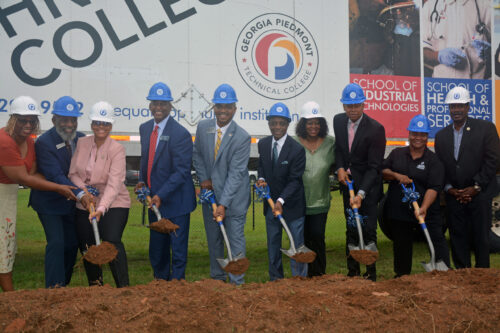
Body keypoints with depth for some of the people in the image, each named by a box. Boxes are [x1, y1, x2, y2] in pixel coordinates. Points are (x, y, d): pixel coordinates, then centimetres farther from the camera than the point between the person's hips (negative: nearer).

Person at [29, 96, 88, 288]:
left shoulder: (82, 139, 0)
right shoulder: (44, 143, -19)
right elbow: (56, 176, -29)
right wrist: (80, 194, -40)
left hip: (72, 202, 6)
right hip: (49, 202, -6)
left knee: (72, 244, 10)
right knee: (56, 243, -12)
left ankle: (64, 285, 25)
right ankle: (54, 287, -3)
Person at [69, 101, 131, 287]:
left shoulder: (117, 149, -12)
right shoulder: (82, 143, 3)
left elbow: (114, 183, -23)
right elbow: (73, 173, 6)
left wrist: (101, 208, -35)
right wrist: (83, 190, -14)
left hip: (113, 204, -5)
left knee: (112, 242, -23)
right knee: (86, 246, 10)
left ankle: (123, 287, -15)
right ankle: (95, 285, 33)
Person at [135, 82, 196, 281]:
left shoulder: (180, 134, -16)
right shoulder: (145, 129, 8)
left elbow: (181, 171, -18)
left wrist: (161, 195, -25)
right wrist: (142, 181, 2)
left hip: (175, 201, -7)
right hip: (154, 199, 7)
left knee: (178, 248, 3)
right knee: (156, 249, 17)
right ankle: (160, 281, 33)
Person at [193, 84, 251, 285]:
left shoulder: (242, 137, -15)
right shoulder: (203, 127, -1)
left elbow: (236, 173, -18)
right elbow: (197, 154, 14)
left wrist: (223, 204, -23)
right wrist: (203, 178, -3)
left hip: (234, 196, -5)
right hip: (210, 192, 5)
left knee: (236, 239, -2)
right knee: (213, 239, 14)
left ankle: (237, 282, 8)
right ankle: (217, 278, 28)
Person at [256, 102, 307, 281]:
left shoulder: (297, 149, -16)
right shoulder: (263, 144, 0)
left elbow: (295, 180, -16)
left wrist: (281, 200, -25)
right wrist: (261, 178, -8)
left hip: (292, 203, -5)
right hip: (271, 202, 5)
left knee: (297, 243, 2)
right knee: (273, 244, 14)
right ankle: (275, 280, 26)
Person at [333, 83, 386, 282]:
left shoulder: (376, 129, -17)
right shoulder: (338, 121, 1)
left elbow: (374, 167, -19)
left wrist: (361, 194, -27)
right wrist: (340, 168, -4)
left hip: (368, 186, -5)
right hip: (348, 182, 5)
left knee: (368, 230, -4)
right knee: (351, 229, 10)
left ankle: (370, 273, 7)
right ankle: (352, 271, 18)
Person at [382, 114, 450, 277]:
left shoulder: (433, 160, -3)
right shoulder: (397, 154, 9)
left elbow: (433, 187, -13)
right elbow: (383, 170, 8)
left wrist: (423, 208, -27)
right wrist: (397, 175, -13)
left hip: (427, 211, -3)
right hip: (399, 210, 3)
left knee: (437, 242, -10)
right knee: (401, 244, 14)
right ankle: (402, 276, 29)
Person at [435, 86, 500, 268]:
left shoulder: (485, 128, -1)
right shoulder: (441, 135, 10)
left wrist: (476, 187, -11)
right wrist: (449, 188, -4)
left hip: (479, 194, -3)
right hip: (454, 196, 3)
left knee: (481, 238, 2)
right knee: (458, 238, 7)